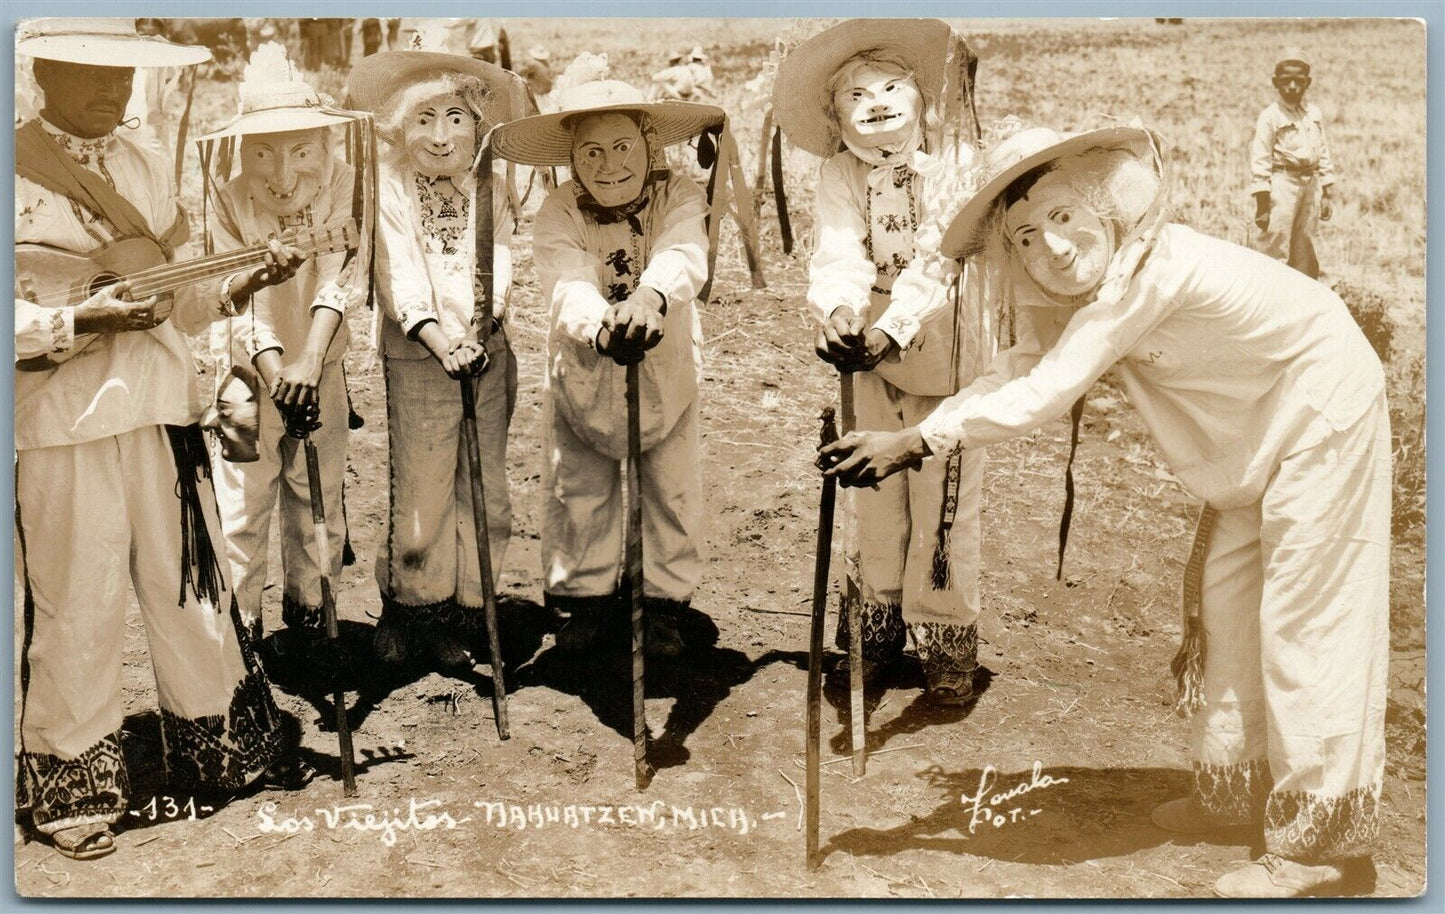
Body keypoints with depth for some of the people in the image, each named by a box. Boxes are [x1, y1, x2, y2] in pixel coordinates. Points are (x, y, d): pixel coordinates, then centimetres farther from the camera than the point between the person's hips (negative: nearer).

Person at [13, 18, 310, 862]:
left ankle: (227, 751, 29)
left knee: (194, 587, 14)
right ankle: (71, 787, 21)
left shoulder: (146, 167, 12)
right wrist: (84, 321, -26)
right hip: (62, 422, -5)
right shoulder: (19, 175, -8)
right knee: (78, 608, 3)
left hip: (162, 409, 6)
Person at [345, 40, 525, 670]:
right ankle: (412, 610, 16)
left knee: (486, 487, 6)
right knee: (422, 490, -3)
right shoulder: (391, 189, -2)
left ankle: (466, 613, 17)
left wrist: (485, 320, -22)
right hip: (419, 359, -3)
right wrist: (443, 342, -25)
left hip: (489, 353, 3)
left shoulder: (490, 189, 8)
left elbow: (499, 260, -3)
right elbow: (398, 274, -12)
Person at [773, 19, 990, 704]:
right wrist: (837, 313, -39)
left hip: (947, 346, -3)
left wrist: (891, 328, -34)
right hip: (874, 347, 3)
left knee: (944, 501, 0)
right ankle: (876, 625, 27)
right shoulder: (841, 178, -3)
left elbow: (935, 261, -21)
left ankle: (948, 641, 13)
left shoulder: (956, 165, -11)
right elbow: (839, 254, -18)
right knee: (875, 492, 12)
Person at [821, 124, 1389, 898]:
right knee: (1227, 600, 14)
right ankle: (1233, 787, 30)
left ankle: (1316, 842, 5)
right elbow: (1023, 367, -11)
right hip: (1255, 428, 9)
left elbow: (1047, 393, -38)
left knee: (1303, 621, -6)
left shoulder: (1152, 265, -33)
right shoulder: (1079, 281, -6)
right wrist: (909, 432, -24)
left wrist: (917, 443, -39)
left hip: (1319, 409, -9)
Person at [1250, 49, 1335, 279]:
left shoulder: (1314, 114, 12)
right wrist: (1262, 204, -14)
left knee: (1305, 254, 13)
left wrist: (1327, 194, 13)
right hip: (1282, 184, -6)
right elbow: (1260, 161, -9)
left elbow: (1323, 154, 17)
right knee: (1276, 253, -7)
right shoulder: (1270, 116, -6)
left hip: (1311, 183, 6)